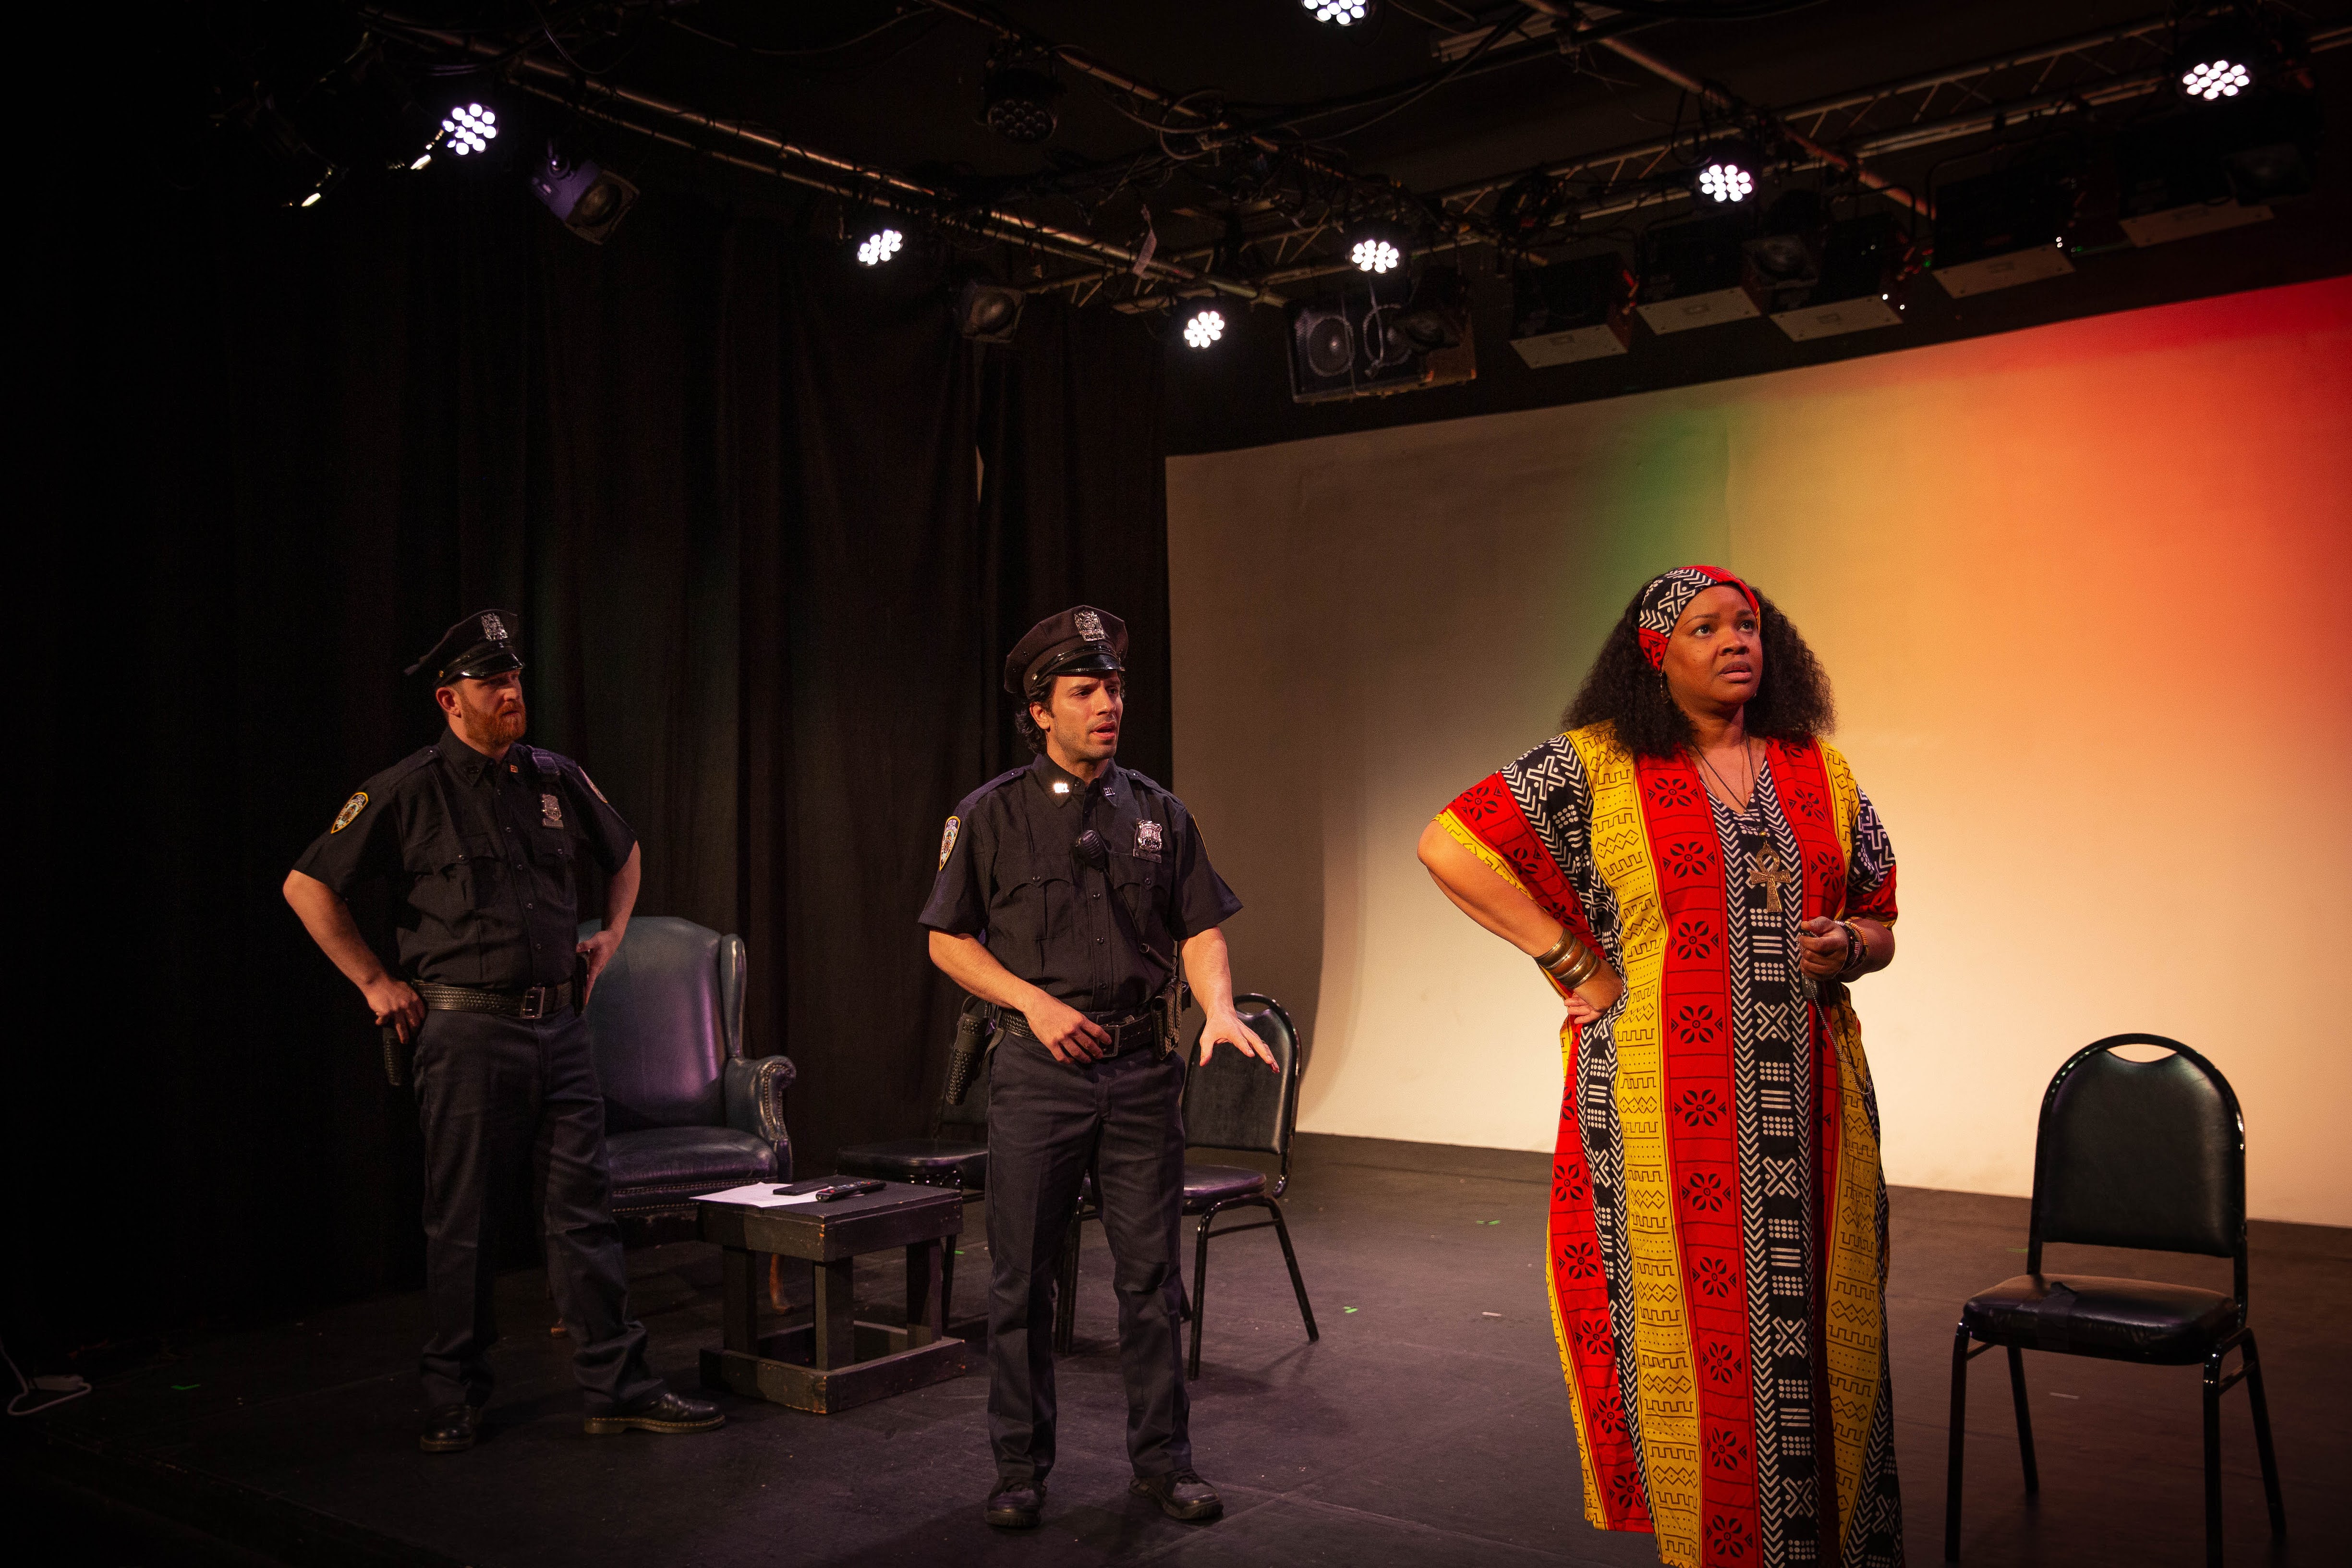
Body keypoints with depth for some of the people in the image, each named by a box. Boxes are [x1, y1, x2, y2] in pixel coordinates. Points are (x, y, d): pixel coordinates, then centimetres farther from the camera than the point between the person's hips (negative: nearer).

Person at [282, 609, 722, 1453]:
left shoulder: (556, 779, 9)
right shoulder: (410, 791, -5)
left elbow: (624, 851, 27)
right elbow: (308, 885, -1)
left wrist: (611, 933, 16)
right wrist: (376, 982, -2)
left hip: (559, 1026, 4)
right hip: (467, 1031, -4)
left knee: (585, 1204, 4)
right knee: (462, 1220, 5)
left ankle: (618, 1386, 9)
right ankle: (454, 1399, 19)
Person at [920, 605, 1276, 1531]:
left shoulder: (1159, 815, 9)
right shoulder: (993, 815, 2)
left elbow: (1200, 930, 9)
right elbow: (948, 941, 3)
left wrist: (1220, 1008, -10)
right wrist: (1036, 1003, -10)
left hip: (1143, 1071, 2)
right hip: (1038, 1072, -2)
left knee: (1150, 1273, 7)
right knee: (1022, 1277, 5)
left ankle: (1162, 1459, 19)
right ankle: (1021, 1466, 19)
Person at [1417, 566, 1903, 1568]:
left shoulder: (1820, 771, 13)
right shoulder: (1597, 764, 0)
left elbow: (1880, 925, 21)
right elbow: (1450, 846, -6)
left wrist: (1847, 947, -4)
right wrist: (1577, 966, -7)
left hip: (1810, 1112, 4)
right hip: (1664, 1117, -4)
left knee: (1816, 1336, 8)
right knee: (1684, 1343, 0)